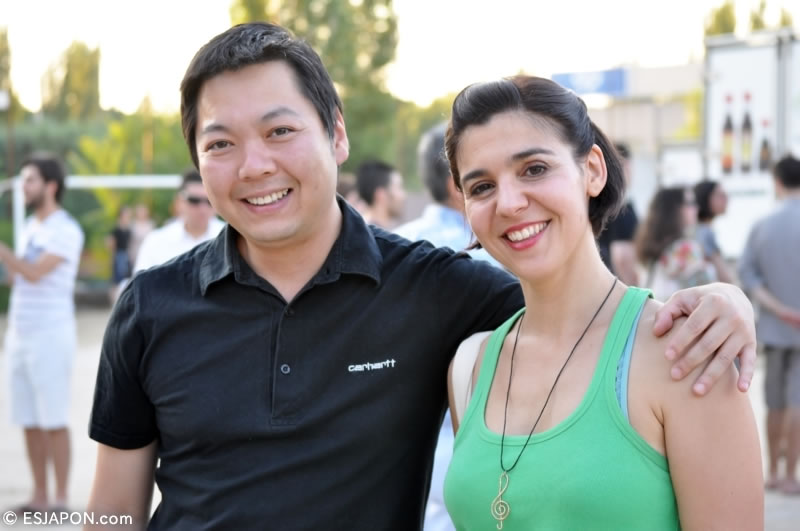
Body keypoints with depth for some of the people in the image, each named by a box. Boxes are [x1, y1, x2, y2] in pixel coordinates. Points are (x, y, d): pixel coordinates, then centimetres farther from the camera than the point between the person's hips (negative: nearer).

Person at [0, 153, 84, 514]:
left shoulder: (66, 231, -9)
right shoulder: (30, 227, 16)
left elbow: (35, 274, -20)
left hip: (50, 335, -8)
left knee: (54, 420, -4)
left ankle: (61, 499, 2)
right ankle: (40, 497, 14)